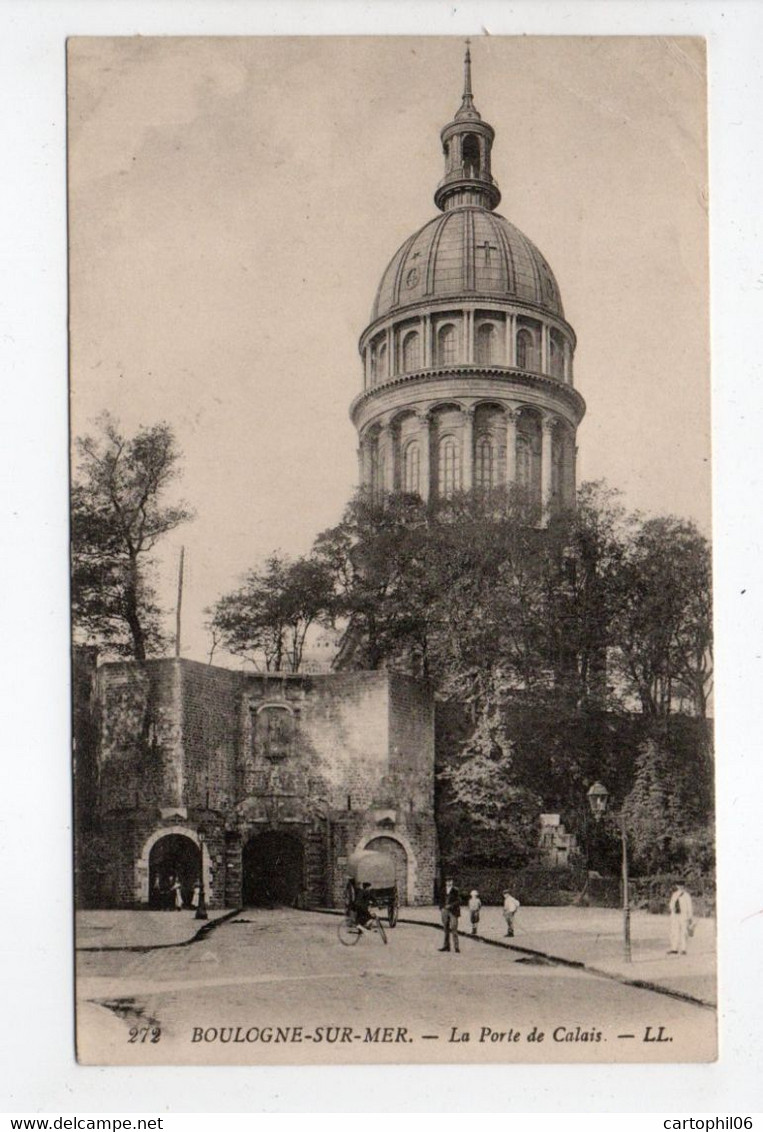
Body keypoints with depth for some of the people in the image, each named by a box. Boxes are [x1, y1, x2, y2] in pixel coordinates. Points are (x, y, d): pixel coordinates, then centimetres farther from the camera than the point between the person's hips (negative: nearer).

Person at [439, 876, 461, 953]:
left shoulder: (455, 890, -4)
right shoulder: (444, 890, 11)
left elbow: (458, 901, -7)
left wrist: (450, 905, -16)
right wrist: (441, 909, 5)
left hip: (453, 912, -5)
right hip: (445, 911, 5)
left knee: (453, 929, -9)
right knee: (446, 929, 7)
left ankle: (456, 947, -6)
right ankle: (446, 946, 12)